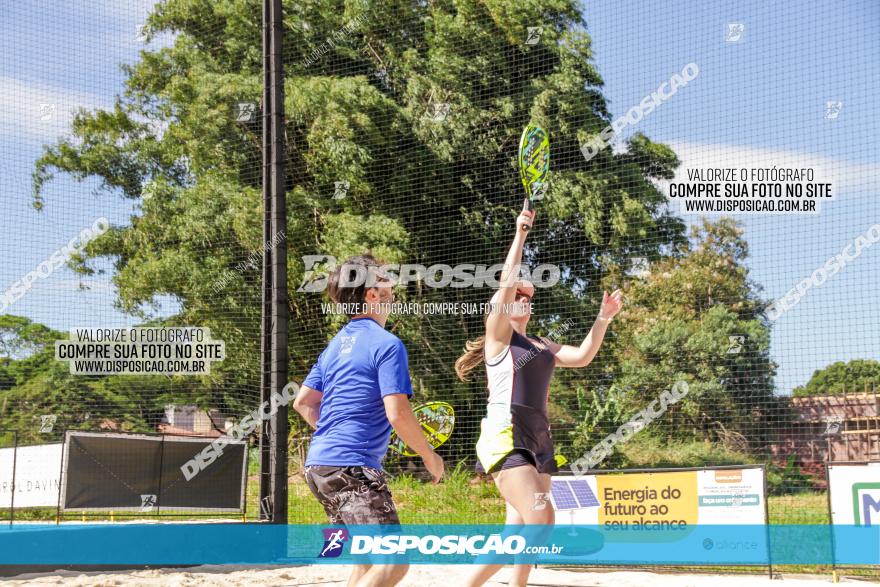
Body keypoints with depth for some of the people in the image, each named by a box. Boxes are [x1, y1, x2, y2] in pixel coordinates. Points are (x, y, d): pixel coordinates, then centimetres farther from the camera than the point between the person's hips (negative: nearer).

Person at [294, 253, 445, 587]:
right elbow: (397, 413, -17)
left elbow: (303, 402, 19)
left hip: (319, 464, 9)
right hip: (353, 467, -9)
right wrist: (429, 456, -3)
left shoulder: (336, 344, 16)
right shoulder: (387, 344, -9)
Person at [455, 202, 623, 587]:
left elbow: (582, 356, 14)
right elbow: (506, 282, -9)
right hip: (505, 436, -8)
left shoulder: (541, 346, 22)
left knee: (521, 534, 4)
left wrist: (604, 318, 7)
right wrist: (520, 233, -10)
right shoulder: (498, 334, 3)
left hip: (538, 439, 8)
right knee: (540, 519, -20)